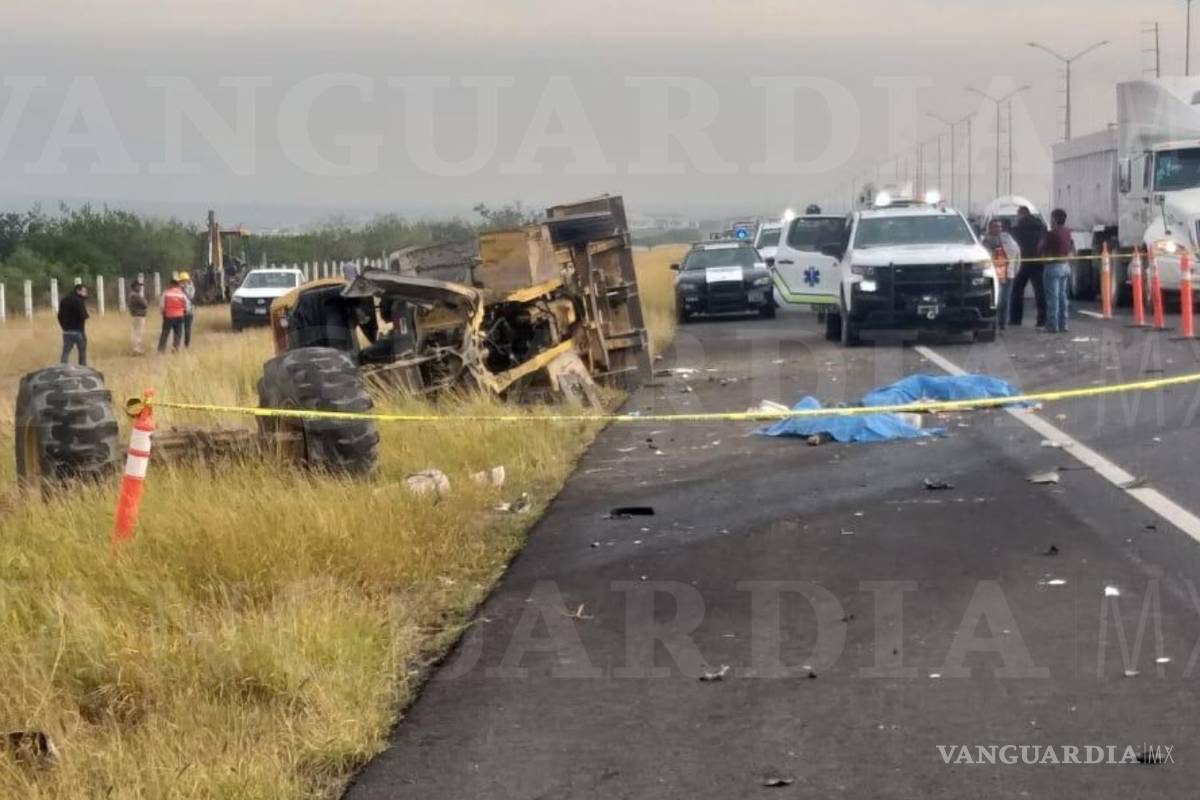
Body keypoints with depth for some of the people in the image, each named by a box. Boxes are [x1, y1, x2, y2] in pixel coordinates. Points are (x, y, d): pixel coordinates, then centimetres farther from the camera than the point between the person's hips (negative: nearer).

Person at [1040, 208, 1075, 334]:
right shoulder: (1068, 233, 6)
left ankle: (1052, 325, -5)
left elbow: (1041, 251, -10)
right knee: (1063, 296, 12)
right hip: (1066, 267, 7)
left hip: (1053, 266, -7)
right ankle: (1063, 324, 14)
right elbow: (1072, 250, 16)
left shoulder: (1051, 234, -16)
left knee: (1053, 297, -4)